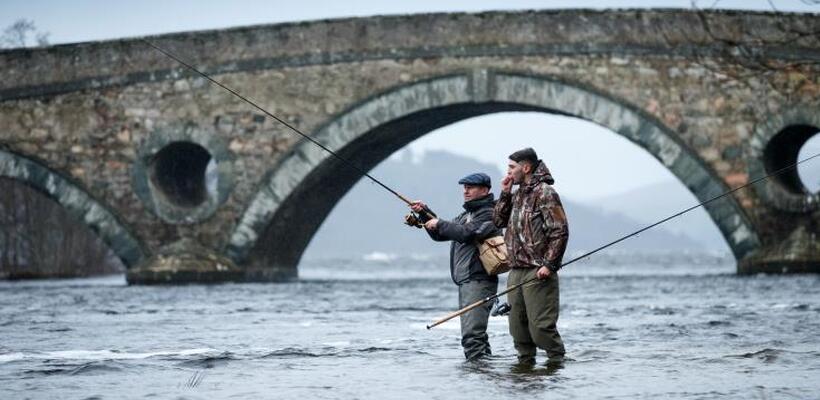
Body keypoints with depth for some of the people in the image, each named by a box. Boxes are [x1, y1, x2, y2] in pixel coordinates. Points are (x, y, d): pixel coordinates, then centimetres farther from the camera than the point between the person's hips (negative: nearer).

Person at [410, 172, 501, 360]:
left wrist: (439, 224, -10)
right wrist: (424, 213, 12)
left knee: (472, 334, -19)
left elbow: (466, 233, -22)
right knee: (476, 333, 13)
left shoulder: (488, 214, -7)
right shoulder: (466, 214, 23)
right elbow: (439, 235, 25)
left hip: (478, 280, -10)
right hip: (465, 281, 10)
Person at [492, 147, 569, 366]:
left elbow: (560, 231, -14)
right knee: (517, 324, 10)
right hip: (517, 271, 9)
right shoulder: (518, 194, 18)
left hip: (538, 272, -9)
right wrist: (505, 193, 9)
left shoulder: (544, 192, -8)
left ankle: (556, 361, -3)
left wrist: (549, 265, -19)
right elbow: (499, 220, 21)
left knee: (541, 324, -11)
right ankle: (525, 362, 18)